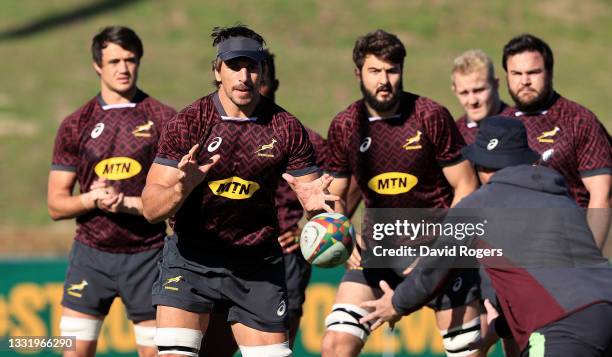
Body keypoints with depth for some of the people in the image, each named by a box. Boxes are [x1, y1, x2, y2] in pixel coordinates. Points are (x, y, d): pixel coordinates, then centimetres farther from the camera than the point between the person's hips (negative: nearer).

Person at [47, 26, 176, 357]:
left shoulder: (164, 119, 1)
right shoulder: (75, 125, 6)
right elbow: (56, 205, 7)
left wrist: (129, 203, -15)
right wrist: (91, 199, -13)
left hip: (147, 254, -1)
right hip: (91, 254, 1)